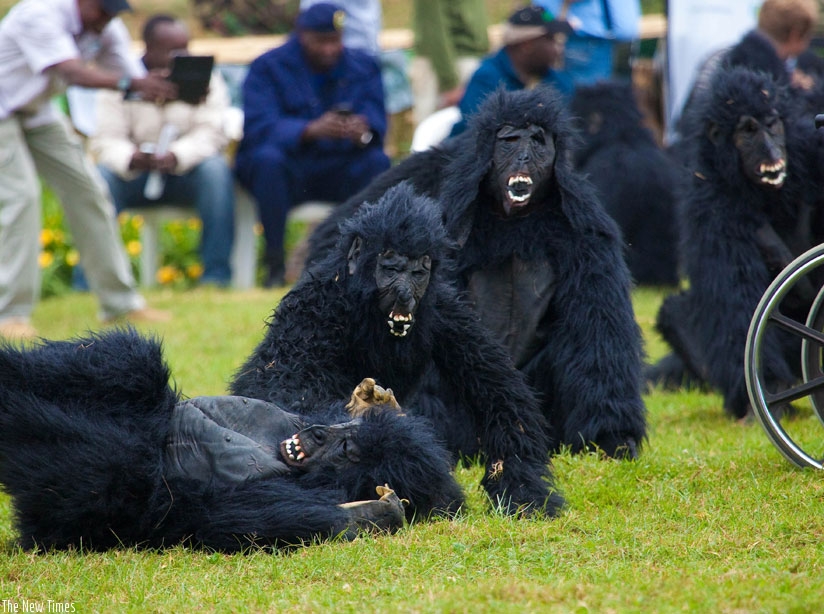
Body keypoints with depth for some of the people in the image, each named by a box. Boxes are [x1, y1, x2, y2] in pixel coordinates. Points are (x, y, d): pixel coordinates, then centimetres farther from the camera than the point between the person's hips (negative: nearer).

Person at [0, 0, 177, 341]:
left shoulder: (107, 30, -7)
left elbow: (137, 80, -12)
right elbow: (72, 72, -45)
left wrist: (186, 90, -33)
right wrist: (130, 83, -60)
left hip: (37, 113, 8)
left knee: (86, 190, 2)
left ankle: (120, 302, 11)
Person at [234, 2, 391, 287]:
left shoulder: (363, 66, 6)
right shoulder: (268, 68, -4)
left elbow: (376, 124, -7)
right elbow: (258, 127, -20)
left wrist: (363, 132, -34)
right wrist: (311, 131, -39)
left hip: (337, 173, 2)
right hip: (287, 171, -2)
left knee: (378, 162, -26)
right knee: (268, 158, -34)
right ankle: (274, 263, -30)